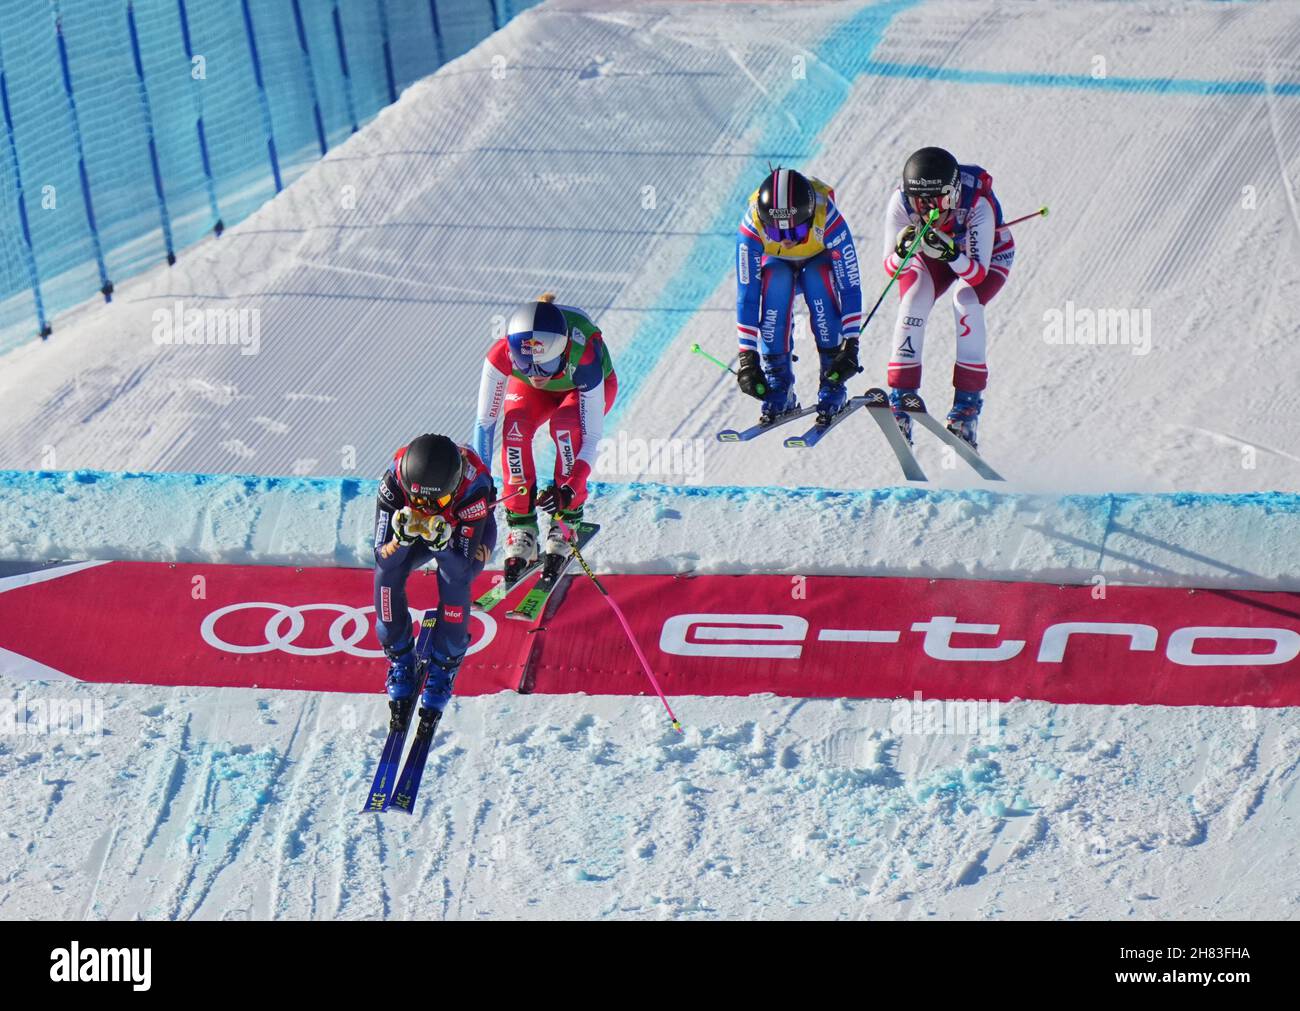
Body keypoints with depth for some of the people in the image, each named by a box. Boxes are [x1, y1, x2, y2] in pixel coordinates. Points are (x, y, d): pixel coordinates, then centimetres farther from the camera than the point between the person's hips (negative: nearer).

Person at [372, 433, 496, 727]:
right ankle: (400, 657, -4)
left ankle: (445, 665, -10)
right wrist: (402, 536, -50)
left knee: (454, 577, -32)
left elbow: (464, 564, -35)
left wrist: (442, 542, -55)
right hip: (415, 527, 2)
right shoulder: (395, 479, -35)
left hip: (470, 531, -2)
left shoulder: (474, 487, -40)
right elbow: (382, 553, -29)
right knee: (387, 569, -26)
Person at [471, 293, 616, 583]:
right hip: (533, 392, 2)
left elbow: (591, 437, -37)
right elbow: (484, 422, -26)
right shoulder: (503, 353, -38)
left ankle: (567, 519, -20)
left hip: (588, 386, -2)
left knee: (565, 423, -33)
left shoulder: (583, 356, -42)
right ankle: (521, 528, -19)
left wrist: (570, 489, -48)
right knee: (515, 424, -28)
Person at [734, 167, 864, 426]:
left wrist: (850, 346, -38)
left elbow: (850, 287, -33)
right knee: (776, 280, -33)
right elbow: (747, 294, -32)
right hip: (778, 265, 1)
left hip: (819, 262, -1)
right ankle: (778, 383, -25)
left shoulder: (829, 220, -38)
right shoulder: (752, 226, -35)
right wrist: (747, 358, -34)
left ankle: (832, 385, -24)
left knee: (817, 278, -34)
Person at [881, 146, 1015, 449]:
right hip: (933, 255, 3)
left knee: (965, 299, -30)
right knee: (913, 299, -24)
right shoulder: (901, 201, -32)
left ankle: (967, 403, -21)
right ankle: (901, 399, -20)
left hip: (988, 255, -3)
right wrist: (902, 251, -48)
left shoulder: (977, 203, -40)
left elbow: (978, 274, -39)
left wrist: (950, 254, -57)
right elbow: (890, 268, -26)